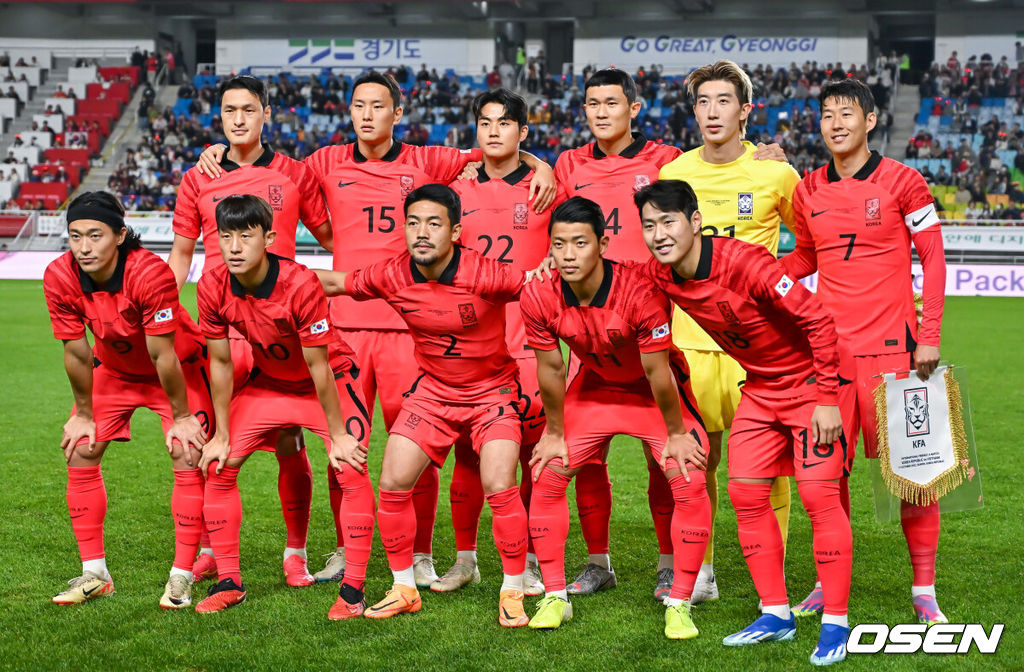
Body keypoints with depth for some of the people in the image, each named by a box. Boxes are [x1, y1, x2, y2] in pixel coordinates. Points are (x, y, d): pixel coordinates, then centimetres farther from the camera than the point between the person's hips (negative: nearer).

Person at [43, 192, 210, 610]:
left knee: (188, 457, -16)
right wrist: (83, 415, -3)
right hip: (113, 367, 4)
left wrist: (180, 417, -19)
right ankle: (94, 574, 8)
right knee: (80, 453, -3)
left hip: (179, 367, -4)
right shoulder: (59, 277, -24)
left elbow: (163, 356, -28)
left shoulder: (150, 273, -36)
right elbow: (76, 354, -12)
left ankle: (182, 576, -8)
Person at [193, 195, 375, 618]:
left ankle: (353, 589, -11)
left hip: (331, 379, -4)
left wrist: (337, 436, -19)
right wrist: (222, 435, -4)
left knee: (351, 469, -20)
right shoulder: (213, 288, -20)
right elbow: (221, 364, -8)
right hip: (268, 381, 5)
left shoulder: (301, 284, -33)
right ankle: (229, 582, 7)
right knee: (218, 466, -5)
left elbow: (317, 367, -26)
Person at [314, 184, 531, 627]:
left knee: (499, 487, -18)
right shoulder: (393, 276, -13)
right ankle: (404, 589, 15)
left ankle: (512, 593, 1)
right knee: (393, 483, -4)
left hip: (491, 389, -4)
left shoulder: (483, 275, -25)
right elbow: (335, 283, 4)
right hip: (432, 390, 4)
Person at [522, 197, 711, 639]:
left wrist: (675, 433, -15)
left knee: (689, 483, -16)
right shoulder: (539, 297, -24)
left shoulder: (639, 292, -35)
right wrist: (554, 433, -1)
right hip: (594, 384, 4)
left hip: (653, 390, -3)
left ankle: (679, 604, -3)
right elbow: (550, 370, -9)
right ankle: (555, 597, 10)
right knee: (547, 476, -3)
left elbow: (657, 372, -25)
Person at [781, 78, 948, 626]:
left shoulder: (902, 182, -3)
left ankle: (924, 590, 8)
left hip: (891, 347, -3)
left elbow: (933, 260, -1)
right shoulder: (809, 191, 8)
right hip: (828, 348, 4)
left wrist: (930, 336, -7)